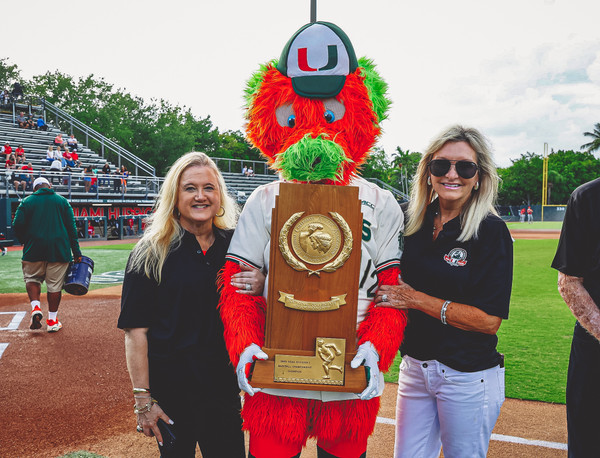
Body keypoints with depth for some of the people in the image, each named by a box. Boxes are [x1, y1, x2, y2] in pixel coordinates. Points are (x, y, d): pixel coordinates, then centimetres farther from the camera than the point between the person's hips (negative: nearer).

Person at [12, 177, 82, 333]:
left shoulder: (28, 201, 5)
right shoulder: (62, 201, 7)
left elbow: (17, 225, -3)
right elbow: (71, 227, 3)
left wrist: (25, 243, 14)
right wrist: (76, 252, 4)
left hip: (34, 249, 0)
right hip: (59, 250, 0)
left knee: (32, 278, 17)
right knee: (55, 284, 5)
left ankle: (35, 307, -6)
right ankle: (52, 321, 10)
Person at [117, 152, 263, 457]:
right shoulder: (151, 254, -7)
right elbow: (136, 331, -8)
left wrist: (262, 288, -16)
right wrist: (143, 400, -11)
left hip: (224, 384, 3)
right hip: (170, 388, -2)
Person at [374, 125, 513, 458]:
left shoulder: (492, 231, -12)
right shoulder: (414, 224, 4)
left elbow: (489, 320, -17)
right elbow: (392, 285, 17)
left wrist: (417, 299, -17)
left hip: (468, 377, -5)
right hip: (414, 366, 5)